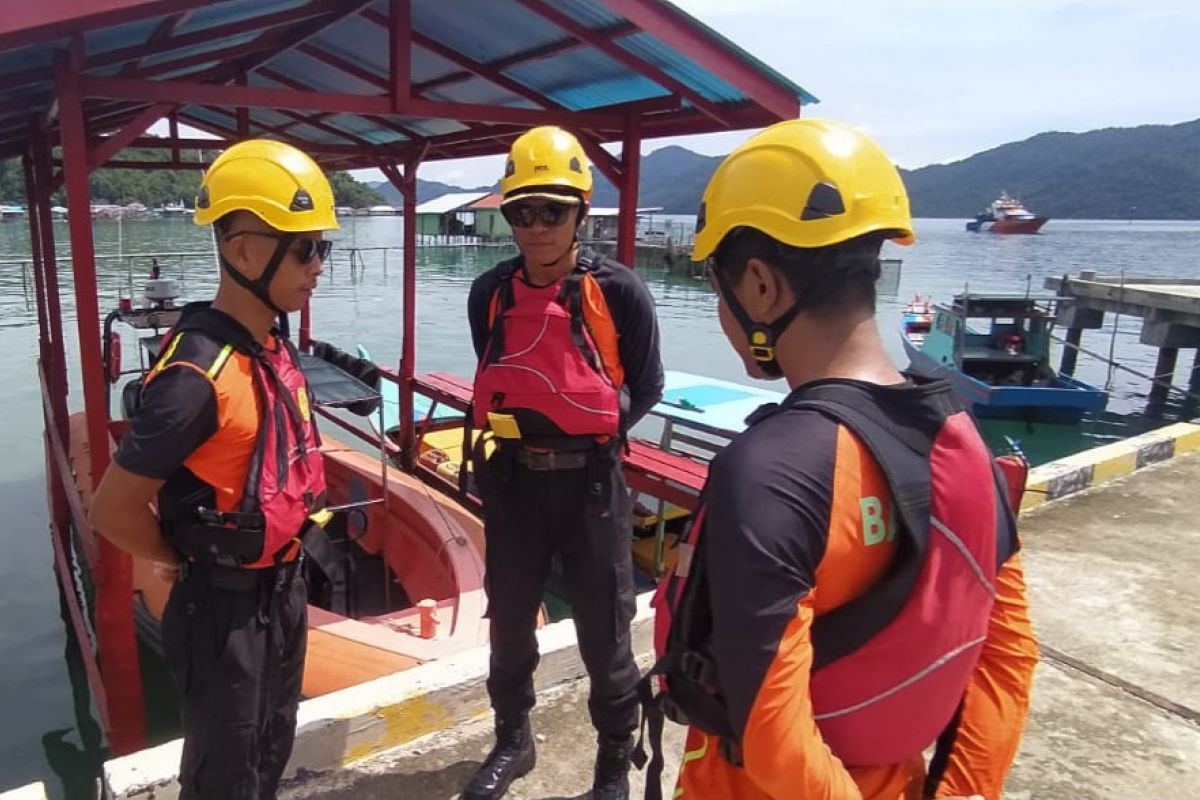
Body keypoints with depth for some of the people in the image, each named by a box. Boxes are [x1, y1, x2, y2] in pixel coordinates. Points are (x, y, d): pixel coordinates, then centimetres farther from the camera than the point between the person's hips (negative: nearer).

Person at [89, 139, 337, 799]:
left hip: (284, 592, 7)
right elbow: (113, 510, -20)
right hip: (226, 610, -7)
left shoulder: (275, 351, 1)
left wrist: (283, 571, 10)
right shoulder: (198, 375, -26)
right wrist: (197, 564, -5)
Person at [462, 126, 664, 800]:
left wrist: (587, 430, -12)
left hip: (590, 484, -4)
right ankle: (513, 740, 43)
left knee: (604, 635, 9)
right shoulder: (490, 293, 1)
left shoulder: (619, 290, -12)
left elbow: (646, 385, -3)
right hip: (514, 480, 4)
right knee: (509, 623, 19)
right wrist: (507, 426, -2)